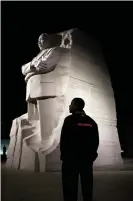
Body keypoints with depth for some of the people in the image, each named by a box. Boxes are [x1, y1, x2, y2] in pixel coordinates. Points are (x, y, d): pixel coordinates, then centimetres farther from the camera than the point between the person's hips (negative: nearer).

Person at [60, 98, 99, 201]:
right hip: (87, 158, 5)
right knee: (87, 185, 13)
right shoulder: (91, 121, 7)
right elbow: (96, 141, 8)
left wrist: (64, 155, 0)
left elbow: (64, 139, -12)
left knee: (70, 186, 2)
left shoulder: (69, 120, -9)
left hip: (71, 158, -5)